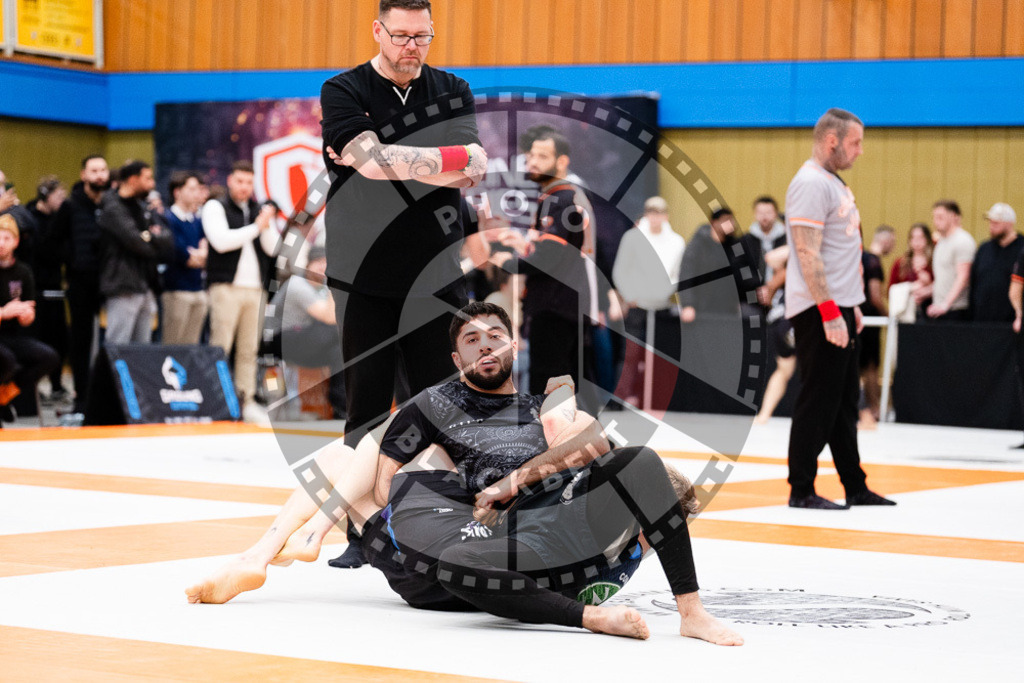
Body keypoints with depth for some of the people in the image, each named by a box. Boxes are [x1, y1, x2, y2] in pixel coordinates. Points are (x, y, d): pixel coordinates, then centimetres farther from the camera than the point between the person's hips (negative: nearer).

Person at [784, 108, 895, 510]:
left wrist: (851, 305, 20)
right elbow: (808, 254, -21)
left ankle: (855, 487, 20)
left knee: (844, 400, 13)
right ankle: (801, 491, 0)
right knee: (818, 401, -6)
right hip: (819, 311, -10)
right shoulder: (811, 183, -15)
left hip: (838, 309, 10)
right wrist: (830, 313, -24)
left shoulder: (833, 182, 17)